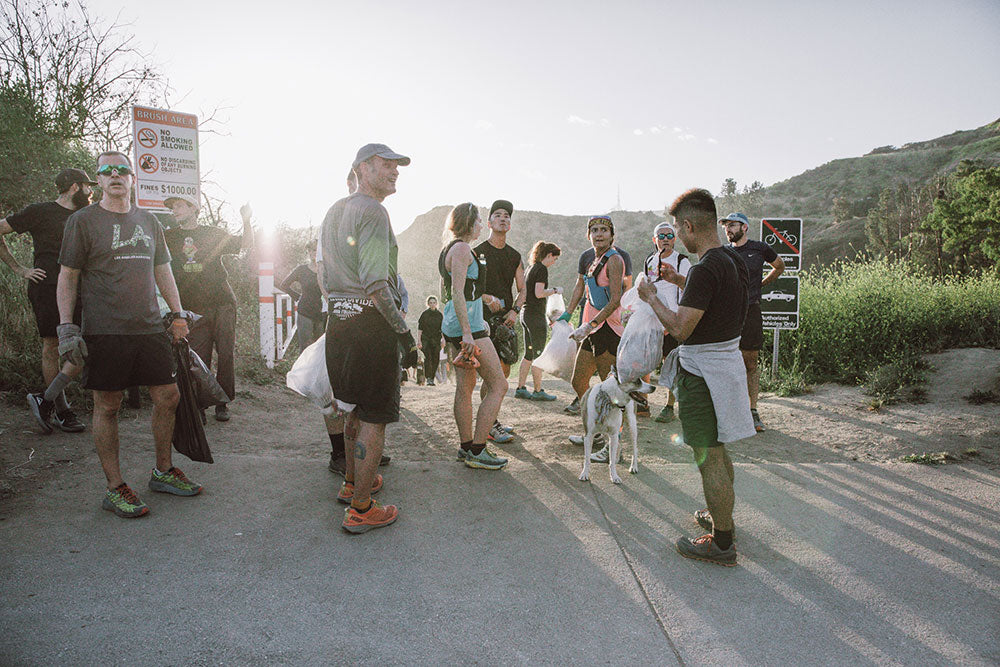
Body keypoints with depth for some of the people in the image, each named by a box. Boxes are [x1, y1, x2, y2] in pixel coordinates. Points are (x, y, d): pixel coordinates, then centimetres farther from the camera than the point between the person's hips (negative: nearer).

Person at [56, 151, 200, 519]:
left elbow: (162, 270, 21)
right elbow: (67, 278, 1)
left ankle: (163, 471, 23)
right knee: (107, 406, 1)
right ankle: (115, 488, 12)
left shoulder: (148, 221, 15)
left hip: (150, 327, 5)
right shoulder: (82, 221, 2)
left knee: (168, 397, 5)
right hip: (105, 332, -4)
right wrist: (66, 327, -8)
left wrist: (178, 314, 14)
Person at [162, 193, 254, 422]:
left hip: (222, 302, 0)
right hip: (193, 309, 1)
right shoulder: (168, 237, 14)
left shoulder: (214, 233, 11)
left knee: (226, 353, -1)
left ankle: (222, 403, 10)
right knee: (198, 358, -4)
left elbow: (245, 245, 11)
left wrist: (246, 221, -2)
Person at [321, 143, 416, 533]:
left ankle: (352, 482, 39)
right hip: (371, 324, -9)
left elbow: (327, 278, 21)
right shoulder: (372, 211, -13)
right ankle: (360, 509, 7)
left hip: (338, 321, 10)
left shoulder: (334, 211, 17)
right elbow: (376, 287, -21)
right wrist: (404, 332, -16)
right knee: (374, 419, -1)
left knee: (356, 409, 23)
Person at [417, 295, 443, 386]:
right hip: (426, 339, -3)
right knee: (428, 357, -16)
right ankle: (428, 378, -18)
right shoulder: (424, 314, 2)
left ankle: (432, 378, 12)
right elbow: (420, 328, 2)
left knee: (436, 359, 0)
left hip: (436, 339, 3)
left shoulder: (439, 315, 9)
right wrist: (419, 340, -4)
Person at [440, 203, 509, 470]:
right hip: (468, 325, -10)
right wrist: (467, 333, -25)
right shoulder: (462, 249, -13)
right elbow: (457, 293, -21)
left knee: (465, 386, 12)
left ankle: (466, 445, 19)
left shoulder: (449, 250, 17)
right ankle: (477, 451, -4)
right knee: (498, 385, -6)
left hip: (452, 325, 10)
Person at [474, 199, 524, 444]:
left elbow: (522, 290, 15)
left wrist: (515, 310, -3)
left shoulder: (515, 256, 15)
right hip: (484, 317, -6)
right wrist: (487, 298, -21)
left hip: (506, 318, 6)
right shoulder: (478, 253, -1)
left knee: (504, 372, 8)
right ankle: (490, 426, -4)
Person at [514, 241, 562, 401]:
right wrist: (555, 290, -6)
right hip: (535, 315, -9)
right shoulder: (542, 269, -12)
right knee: (538, 354, -2)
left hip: (526, 313, 9)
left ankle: (520, 388, 15)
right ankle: (538, 391, 5)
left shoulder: (531, 268, 15)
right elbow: (539, 293, -20)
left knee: (529, 354, 13)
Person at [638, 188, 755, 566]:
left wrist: (651, 297, -10)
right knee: (717, 450, 23)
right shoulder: (733, 259, 6)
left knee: (708, 456, 0)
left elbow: (680, 328, -25)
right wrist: (681, 282, 20)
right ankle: (721, 517, 40)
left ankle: (721, 543, 11)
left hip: (702, 370, -10)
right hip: (728, 360, 10)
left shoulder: (705, 269, -23)